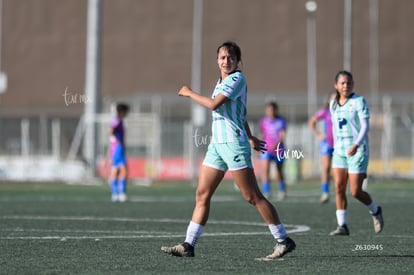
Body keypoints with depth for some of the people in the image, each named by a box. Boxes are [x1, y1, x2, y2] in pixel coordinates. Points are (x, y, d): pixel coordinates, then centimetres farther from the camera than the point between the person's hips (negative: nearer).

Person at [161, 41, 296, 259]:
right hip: (217, 144, 9)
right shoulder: (221, 82, 18)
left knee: (252, 197, -7)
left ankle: (283, 240, -1)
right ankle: (188, 245, 3)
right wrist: (250, 137, 35)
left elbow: (213, 104, -19)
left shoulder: (237, 78, -9)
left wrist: (189, 93, -7)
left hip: (234, 143, -9)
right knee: (202, 195, 3)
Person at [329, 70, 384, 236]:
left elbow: (365, 126, -14)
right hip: (340, 151, 5)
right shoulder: (333, 104, 10)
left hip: (358, 151, -5)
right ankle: (342, 226, -2)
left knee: (355, 192, -6)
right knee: (339, 188, -5)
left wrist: (356, 145, -26)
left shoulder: (359, 101, -7)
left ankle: (375, 211, 21)